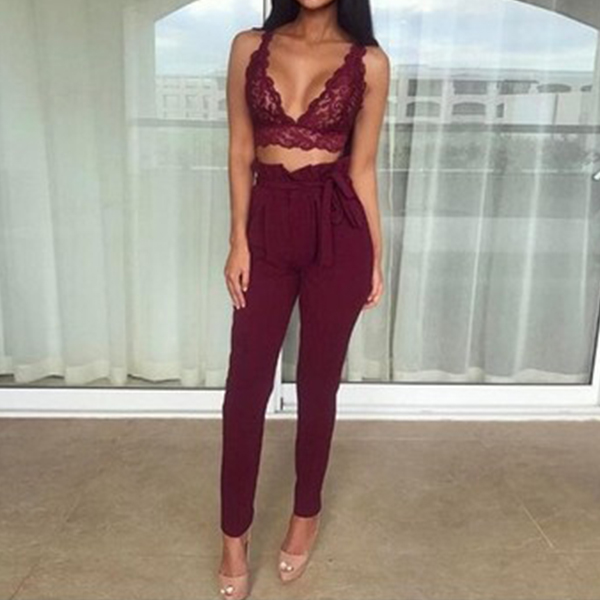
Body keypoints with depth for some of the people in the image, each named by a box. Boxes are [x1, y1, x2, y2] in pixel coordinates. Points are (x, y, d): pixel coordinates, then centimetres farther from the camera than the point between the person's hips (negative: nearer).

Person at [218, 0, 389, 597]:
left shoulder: (369, 62, 2)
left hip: (337, 229, -1)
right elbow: (240, 153, 4)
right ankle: (234, 534, 21)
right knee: (246, 383, 3)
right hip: (268, 224, 2)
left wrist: (376, 255, 5)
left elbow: (362, 167, 4)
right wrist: (239, 240, -2)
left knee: (318, 380, 9)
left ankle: (305, 513, 31)